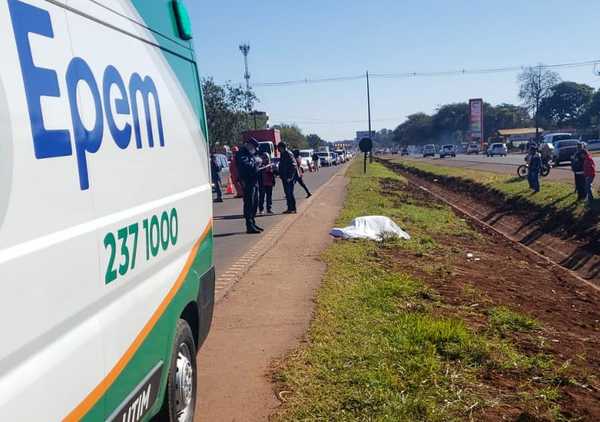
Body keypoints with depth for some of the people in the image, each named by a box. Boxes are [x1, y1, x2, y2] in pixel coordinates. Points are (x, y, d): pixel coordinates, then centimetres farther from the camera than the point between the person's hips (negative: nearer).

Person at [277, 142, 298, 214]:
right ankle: (289, 208, 17)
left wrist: (290, 177, -21)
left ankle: (293, 209, -2)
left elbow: (294, 166, -19)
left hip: (289, 178, -9)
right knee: (287, 193, 12)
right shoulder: (282, 154, 14)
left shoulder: (288, 154, -14)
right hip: (285, 178, 9)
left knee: (290, 192, -7)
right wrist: (281, 174, 17)